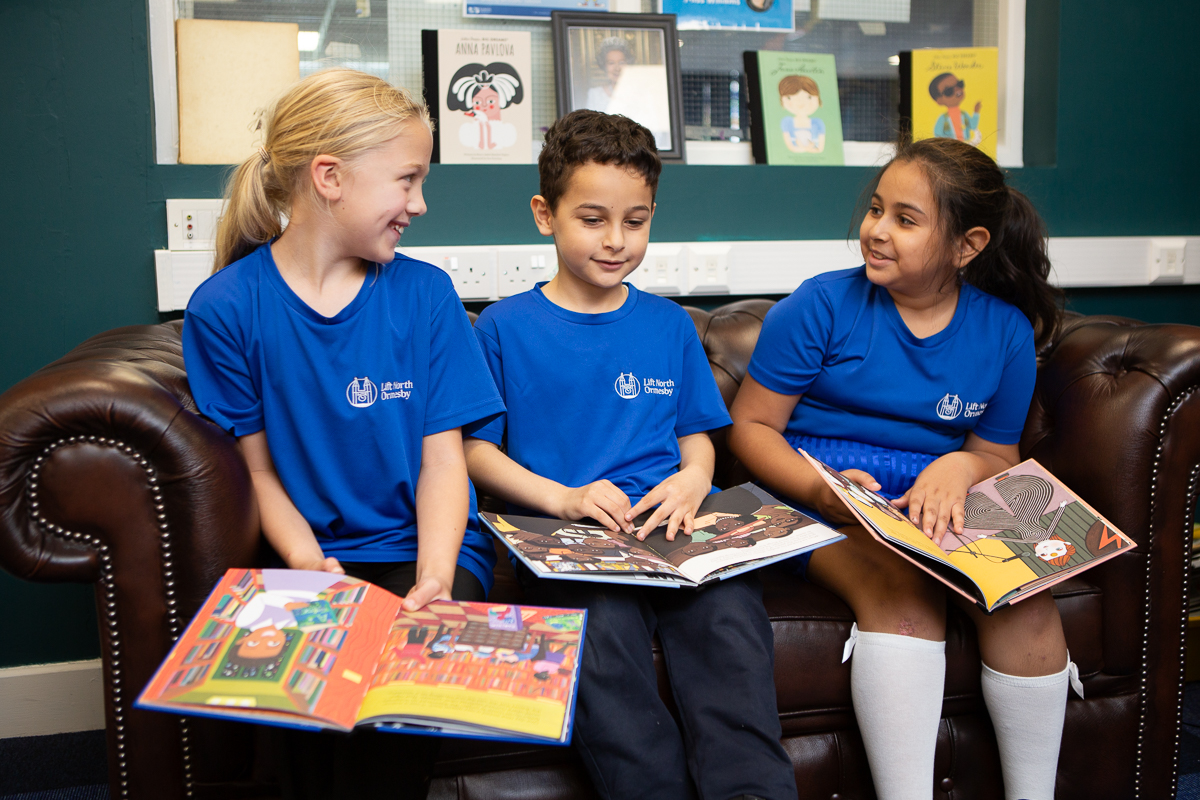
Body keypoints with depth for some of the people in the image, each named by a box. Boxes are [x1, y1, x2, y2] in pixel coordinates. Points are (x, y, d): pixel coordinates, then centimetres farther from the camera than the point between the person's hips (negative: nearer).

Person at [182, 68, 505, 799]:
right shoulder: (226, 308, -2)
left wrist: (434, 578, -18)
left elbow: (442, 460, -2)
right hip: (318, 555, 0)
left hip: (426, 547, 1)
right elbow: (263, 470, 1)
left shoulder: (424, 293, 0)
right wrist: (311, 567, -16)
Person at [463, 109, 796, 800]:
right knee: (603, 620, -33)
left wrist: (692, 481, -3)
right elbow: (477, 450, 6)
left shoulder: (669, 325, 18)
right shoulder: (505, 327, 8)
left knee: (731, 610, -28)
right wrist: (562, 498, -10)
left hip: (670, 529, 3)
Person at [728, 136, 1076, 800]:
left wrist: (961, 466, -10)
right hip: (822, 503, -3)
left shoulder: (1005, 332, 7)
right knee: (903, 589, -33)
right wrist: (819, 490, -19)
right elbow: (750, 425, -2)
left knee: (1025, 595, -25)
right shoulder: (821, 307, -3)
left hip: (945, 508, 3)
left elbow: (999, 456, 16)